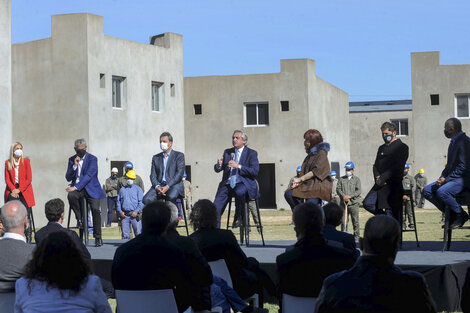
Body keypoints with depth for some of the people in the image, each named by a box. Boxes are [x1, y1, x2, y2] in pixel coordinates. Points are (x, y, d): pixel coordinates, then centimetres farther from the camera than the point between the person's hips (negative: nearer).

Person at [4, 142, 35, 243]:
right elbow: (7, 179, 6)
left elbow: (29, 179, 0)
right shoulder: (8, 163, 10)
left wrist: (19, 190, -10)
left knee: (26, 214, -12)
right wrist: (13, 190, -11)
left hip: (24, 189, 0)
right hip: (12, 190, 0)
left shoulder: (26, 161, 5)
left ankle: (28, 237, -11)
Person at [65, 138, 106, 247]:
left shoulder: (92, 159, -3)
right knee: (71, 196, -32)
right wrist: (74, 166, -10)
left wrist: (76, 187, -22)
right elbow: (68, 178, 6)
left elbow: (89, 176, -14)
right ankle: (79, 218, -8)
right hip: (76, 188, 3)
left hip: (90, 188, -3)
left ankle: (98, 238, -9)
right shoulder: (72, 159, 11)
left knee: (95, 209, -20)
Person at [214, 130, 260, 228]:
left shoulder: (252, 153, 4)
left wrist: (238, 166, -17)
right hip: (228, 183, 4)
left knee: (239, 192, -39)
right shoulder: (227, 152, 18)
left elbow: (255, 172, -9)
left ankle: (239, 218, -19)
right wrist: (219, 165, -10)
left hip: (243, 183, -4)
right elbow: (217, 170, 15)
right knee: (216, 207, -17)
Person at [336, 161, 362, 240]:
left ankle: (357, 237, 10)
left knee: (355, 221, 2)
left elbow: (358, 191, -4)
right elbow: (338, 189, 5)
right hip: (343, 203, 2)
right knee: (343, 221, 0)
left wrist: (350, 196, -16)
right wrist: (343, 196, -12)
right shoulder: (342, 179, 13)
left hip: (354, 203, -2)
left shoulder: (357, 179, 6)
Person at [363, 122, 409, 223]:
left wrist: (383, 178, -16)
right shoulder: (382, 148, 22)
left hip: (393, 184, -7)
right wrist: (377, 177, -4)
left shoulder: (402, 147, -1)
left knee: (392, 211, -8)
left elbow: (398, 166, -12)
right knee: (367, 203, -5)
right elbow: (376, 165, 19)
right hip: (380, 184, 7)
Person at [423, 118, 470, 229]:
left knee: (441, 192, -34)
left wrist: (446, 179, -21)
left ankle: (461, 215, -13)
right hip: (452, 178, 10)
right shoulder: (454, 142, 17)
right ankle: (452, 215, 0)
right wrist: (442, 177, 2)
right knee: (427, 191, -1)